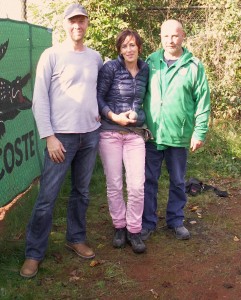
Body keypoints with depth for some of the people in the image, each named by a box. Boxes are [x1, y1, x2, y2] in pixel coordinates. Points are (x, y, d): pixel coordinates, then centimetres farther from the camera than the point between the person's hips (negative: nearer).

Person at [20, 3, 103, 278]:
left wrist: (101, 111, 12)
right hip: (62, 136, -4)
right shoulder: (51, 55, -4)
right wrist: (49, 136, -13)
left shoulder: (95, 57, 10)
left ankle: (76, 239, 30)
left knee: (81, 192, 13)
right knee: (47, 197, -3)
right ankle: (34, 253, 9)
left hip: (91, 134, 5)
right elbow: (39, 99, -7)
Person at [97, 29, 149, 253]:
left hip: (135, 133, 3)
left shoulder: (145, 70, 7)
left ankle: (134, 230, 15)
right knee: (114, 185, 5)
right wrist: (114, 117, -15)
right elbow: (98, 97, -4)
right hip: (110, 132, -2)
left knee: (137, 186, -3)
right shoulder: (110, 68, -5)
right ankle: (119, 227, 24)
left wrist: (136, 113, 0)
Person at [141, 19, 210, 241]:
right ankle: (148, 223, 23)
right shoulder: (150, 61, 4)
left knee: (177, 182, 14)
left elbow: (202, 102, -4)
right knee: (149, 180, 9)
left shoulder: (194, 66, -4)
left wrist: (200, 132, -8)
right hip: (151, 134, 2)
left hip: (179, 136, -1)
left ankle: (176, 221, 30)